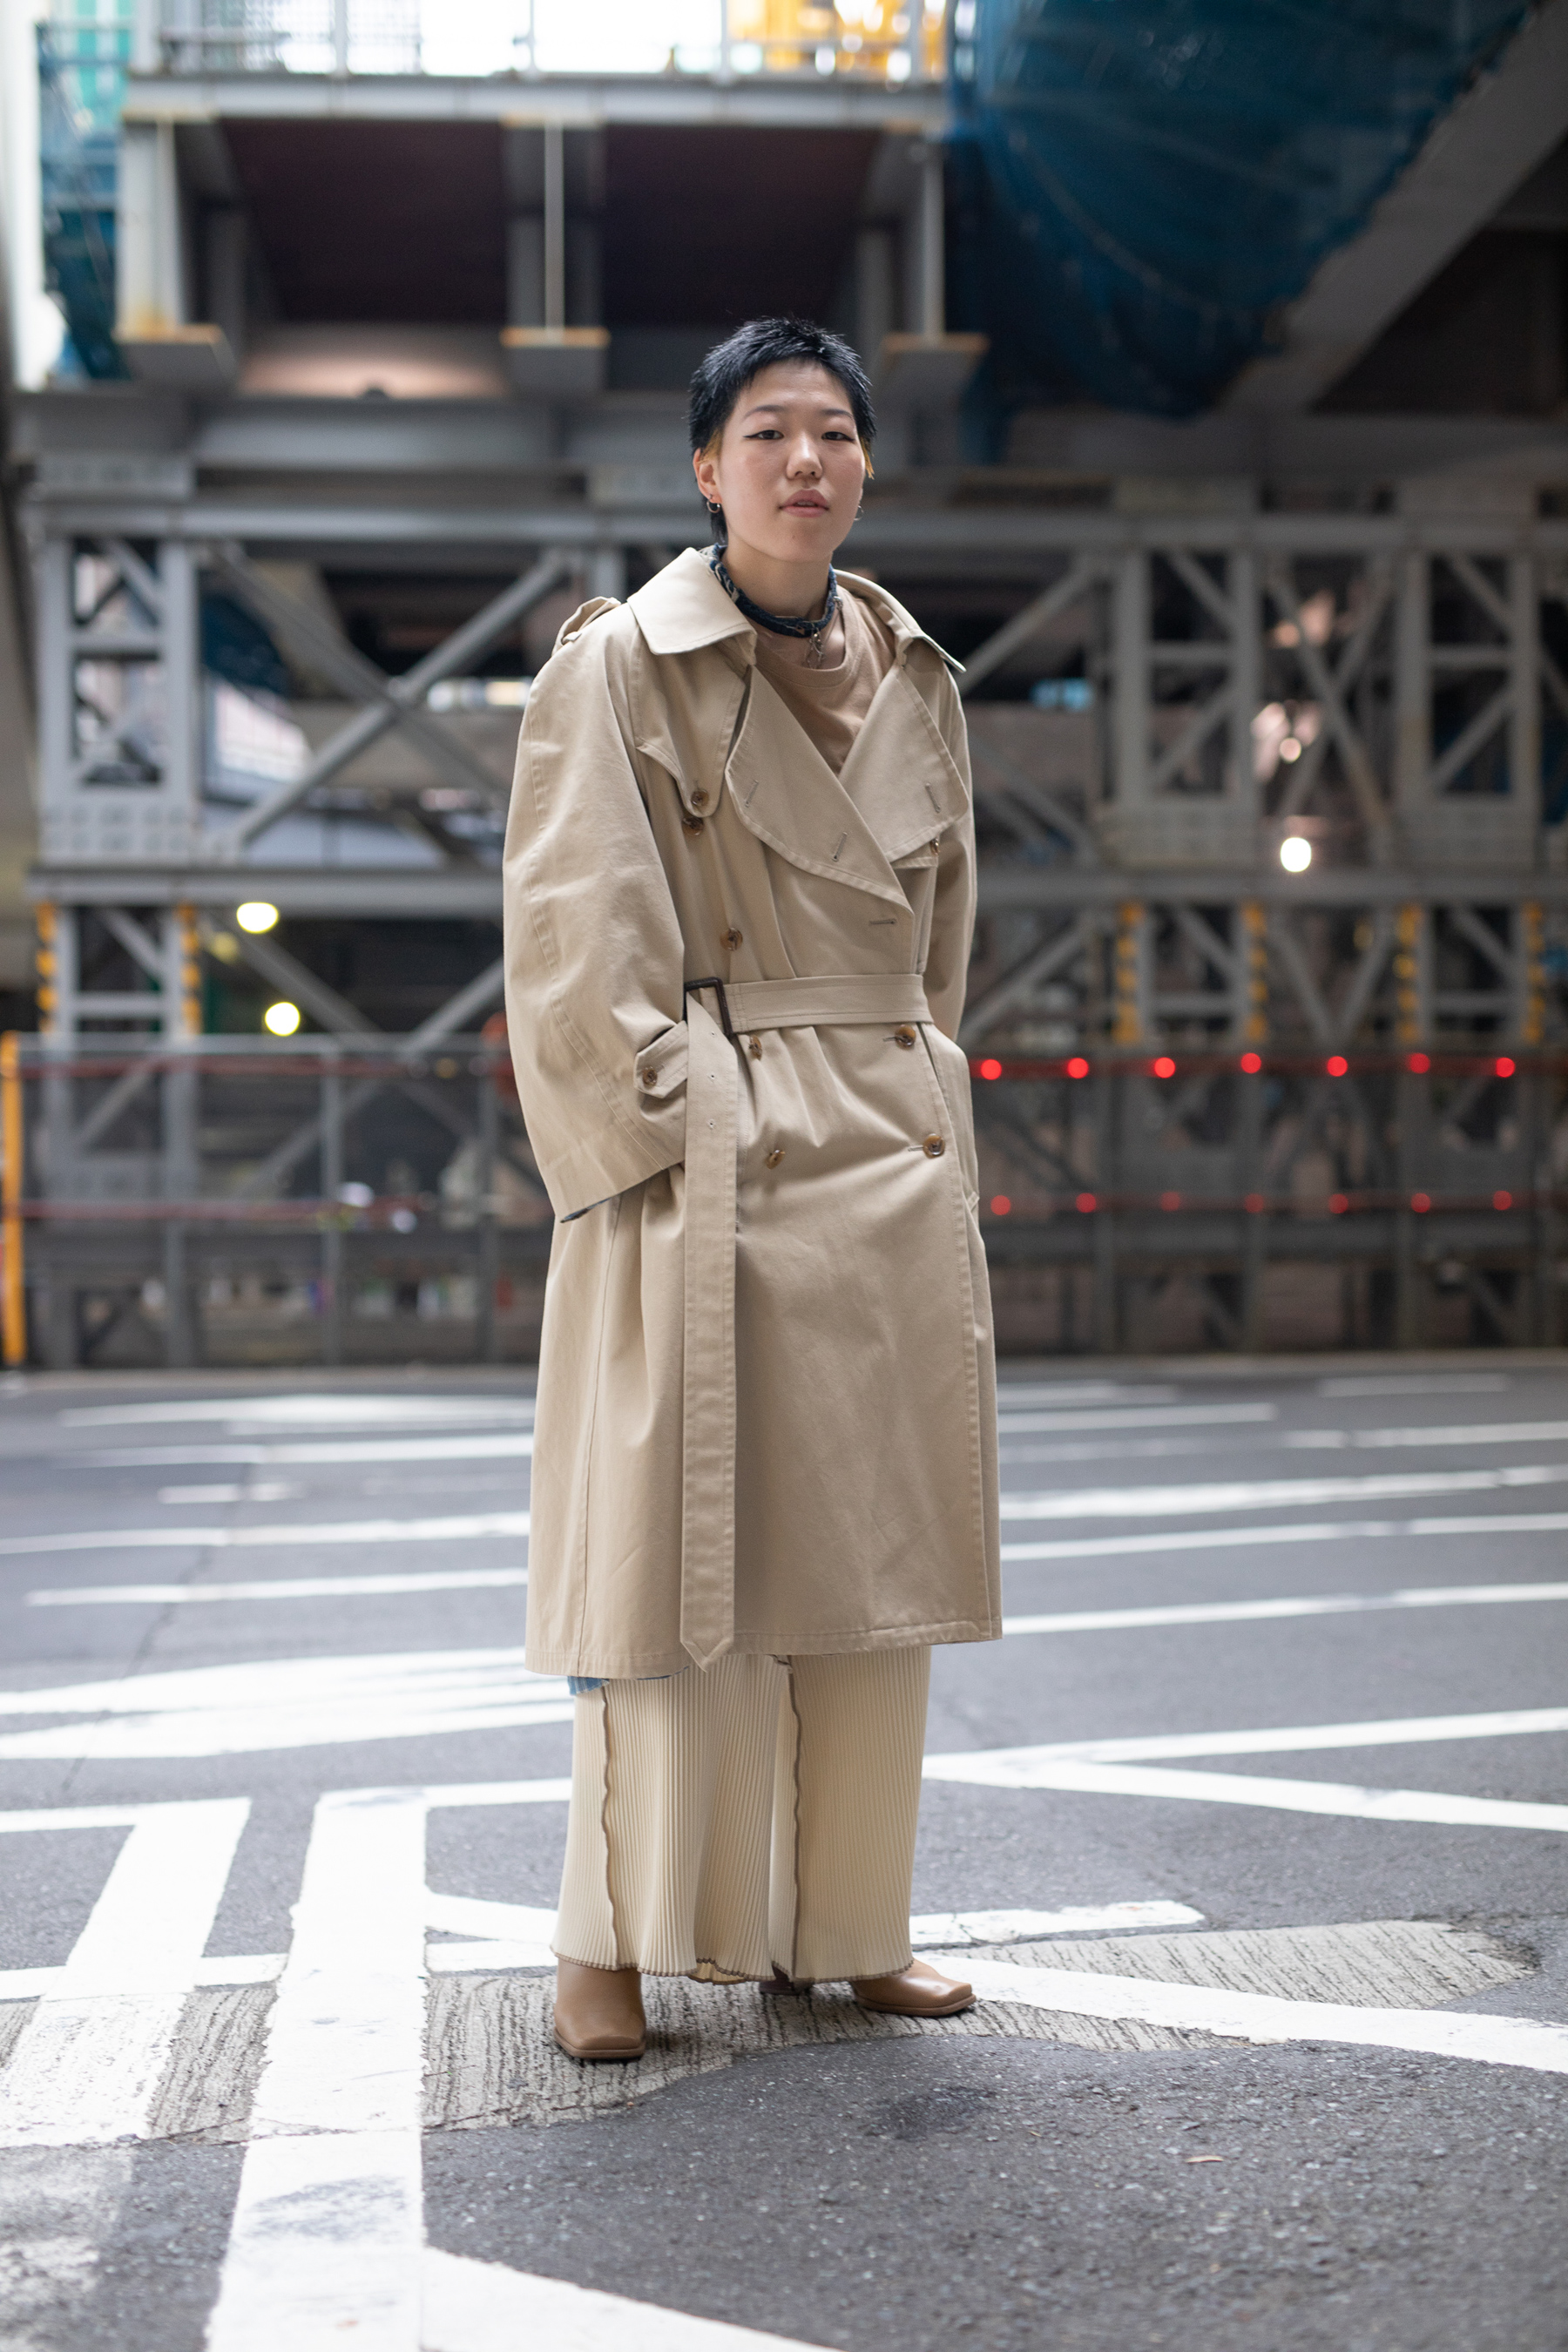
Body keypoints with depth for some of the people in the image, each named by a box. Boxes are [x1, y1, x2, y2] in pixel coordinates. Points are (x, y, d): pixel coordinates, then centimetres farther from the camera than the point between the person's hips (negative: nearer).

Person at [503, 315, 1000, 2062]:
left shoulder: (914, 679, 13)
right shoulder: (621, 662, -3)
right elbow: (576, 952, -8)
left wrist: (911, 1116, 13)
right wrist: (662, 1137, -14)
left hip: (893, 1175, 6)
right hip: (707, 1174, -5)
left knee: (866, 1565, 10)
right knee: (682, 1559, -3)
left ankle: (842, 1929, 23)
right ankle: (618, 1941, 13)